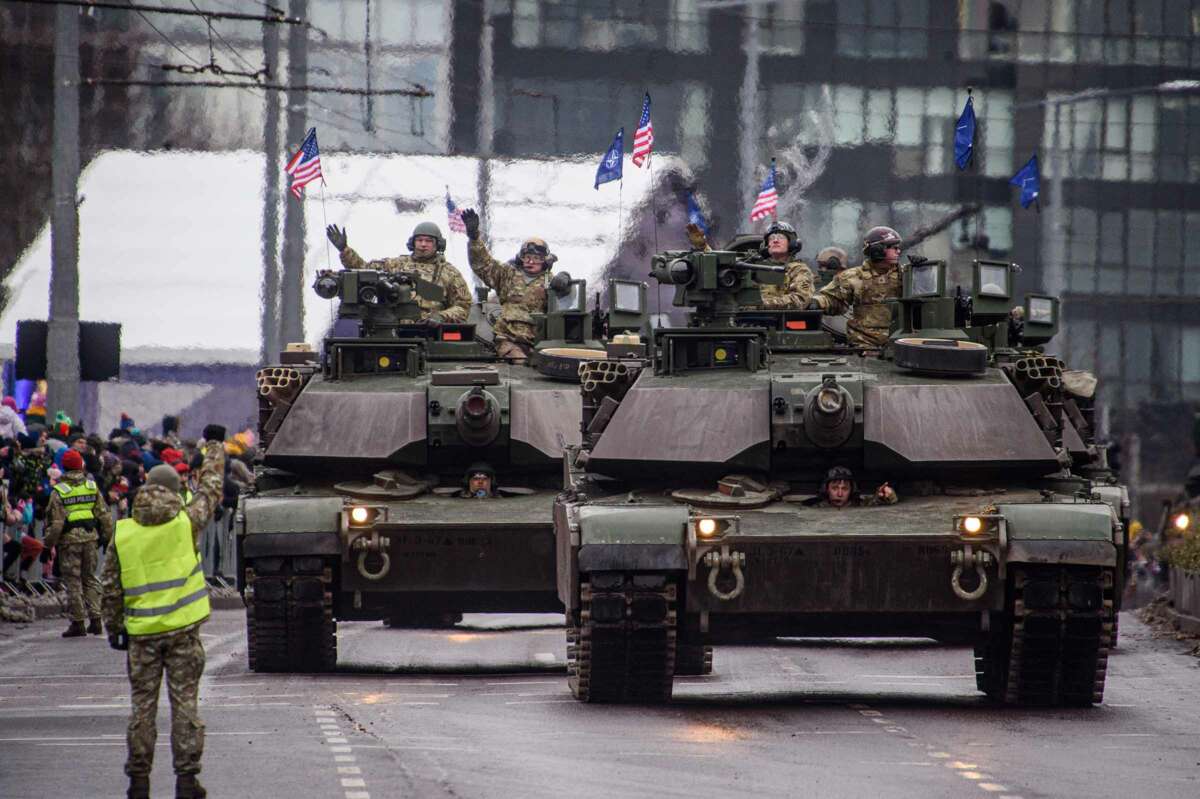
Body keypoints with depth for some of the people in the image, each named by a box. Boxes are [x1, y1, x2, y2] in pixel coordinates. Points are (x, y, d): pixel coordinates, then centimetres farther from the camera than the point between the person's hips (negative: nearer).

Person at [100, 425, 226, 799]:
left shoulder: (123, 533, -1)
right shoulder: (186, 522, -5)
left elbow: (110, 586, 4)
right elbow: (210, 488, 12)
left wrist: (113, 626, 16)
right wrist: (215, 446, 27)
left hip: (142, 631, 1)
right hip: (183, 628, -1)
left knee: (143, 704, 7)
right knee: (184, 702, 2)